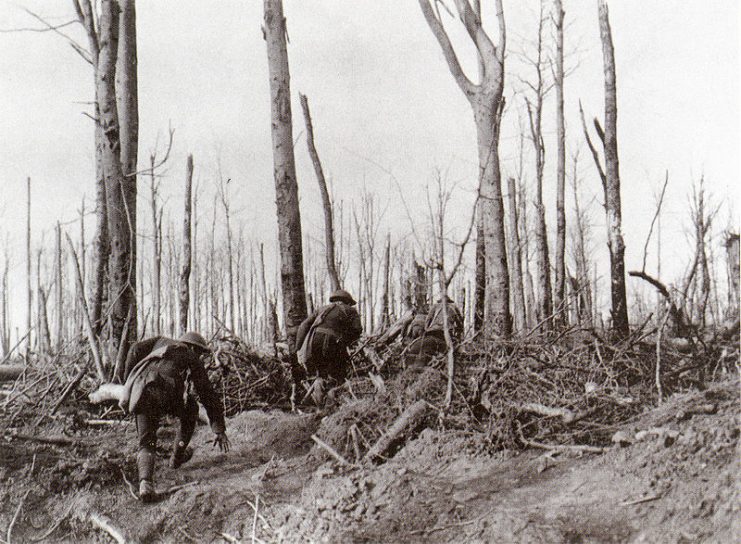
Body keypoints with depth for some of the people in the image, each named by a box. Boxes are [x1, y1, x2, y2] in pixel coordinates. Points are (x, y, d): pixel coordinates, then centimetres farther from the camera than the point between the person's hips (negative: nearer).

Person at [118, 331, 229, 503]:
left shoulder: (162, 341, 36)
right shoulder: (192, 359, 27)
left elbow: (135, 350, 17)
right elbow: (207, 393, 25)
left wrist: (127, 382, 21)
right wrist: (219, 430, 26)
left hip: (141, 389, 3)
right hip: (167, 392, -3)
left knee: (146, 443, 10)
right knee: (190, 411, 30)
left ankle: (145, 482, -15)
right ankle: (177, 456, 39)